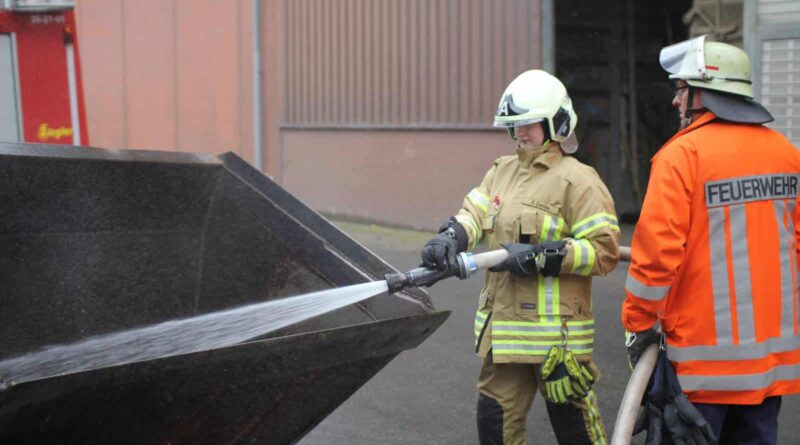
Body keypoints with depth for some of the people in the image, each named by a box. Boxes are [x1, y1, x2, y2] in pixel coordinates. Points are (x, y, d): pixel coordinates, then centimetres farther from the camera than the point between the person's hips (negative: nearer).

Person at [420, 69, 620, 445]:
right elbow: (473, 214, 7)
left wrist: (538, 257, -22)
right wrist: (449, 239, -16)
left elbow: (604, 250, -16)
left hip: (555, 331, -7)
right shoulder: (503, 171, 14)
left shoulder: (577, 180, -10)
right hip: (503, 328, 7)